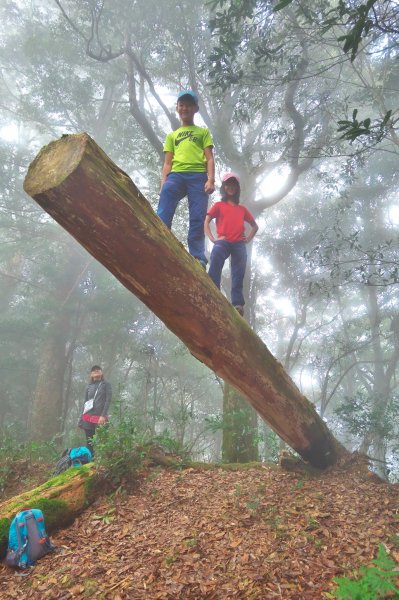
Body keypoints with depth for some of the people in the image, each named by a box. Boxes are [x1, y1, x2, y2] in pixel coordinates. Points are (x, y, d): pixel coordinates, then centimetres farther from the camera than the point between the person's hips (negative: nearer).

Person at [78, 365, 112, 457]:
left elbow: (108, 400, -2)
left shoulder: (106, 384, 8)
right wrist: (82, 419, 8)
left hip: (100, 417, -3)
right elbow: (85, 403, 17)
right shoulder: (89, 387, 18)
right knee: (89, 442, 1)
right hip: (88, 418, 3)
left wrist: (103, 415, -14)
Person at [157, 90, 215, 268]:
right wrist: (163, 182, 4)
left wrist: (211, 179, -5)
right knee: (164, 209, -26)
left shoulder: (203, 131, 24)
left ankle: (198, 258, -17)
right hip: (176, 174, 1)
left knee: (197, 218, -14)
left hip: (198, 175, -1)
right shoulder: (172, 135, 29)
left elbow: (209, 158, 11)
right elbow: (167, 162, 20)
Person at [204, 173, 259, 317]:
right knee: (215, 261, -30)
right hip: (222, 242, -3)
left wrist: (248, 238, 12)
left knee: (238, 274, -10)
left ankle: (238, 304, -16)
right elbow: (206, 222, 8)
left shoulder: (242, 209, 25)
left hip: (239, 244, 3)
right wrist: (212, 238, -6)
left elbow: (255, 225, 31)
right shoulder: (219, 205, 18)